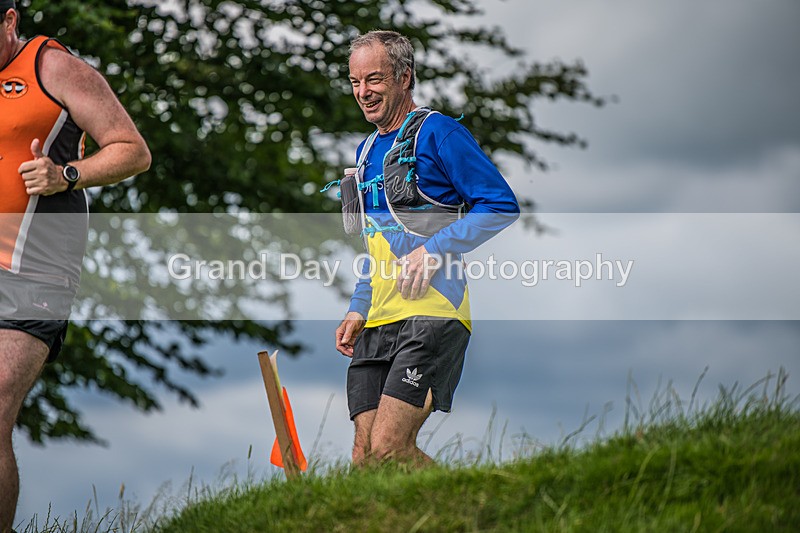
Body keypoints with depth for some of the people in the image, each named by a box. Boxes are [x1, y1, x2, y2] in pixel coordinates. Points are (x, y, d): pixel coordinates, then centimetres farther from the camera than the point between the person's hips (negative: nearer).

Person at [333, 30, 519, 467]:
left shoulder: (438, 133, -3)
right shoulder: (367, 151, 22)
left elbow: (503, 207, -9)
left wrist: (432, 251, -15)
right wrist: (359, 310, 18)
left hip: (433, 311, -8)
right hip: (379, 320, 8)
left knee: (387, 449, -19)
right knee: (364, 458, 0)